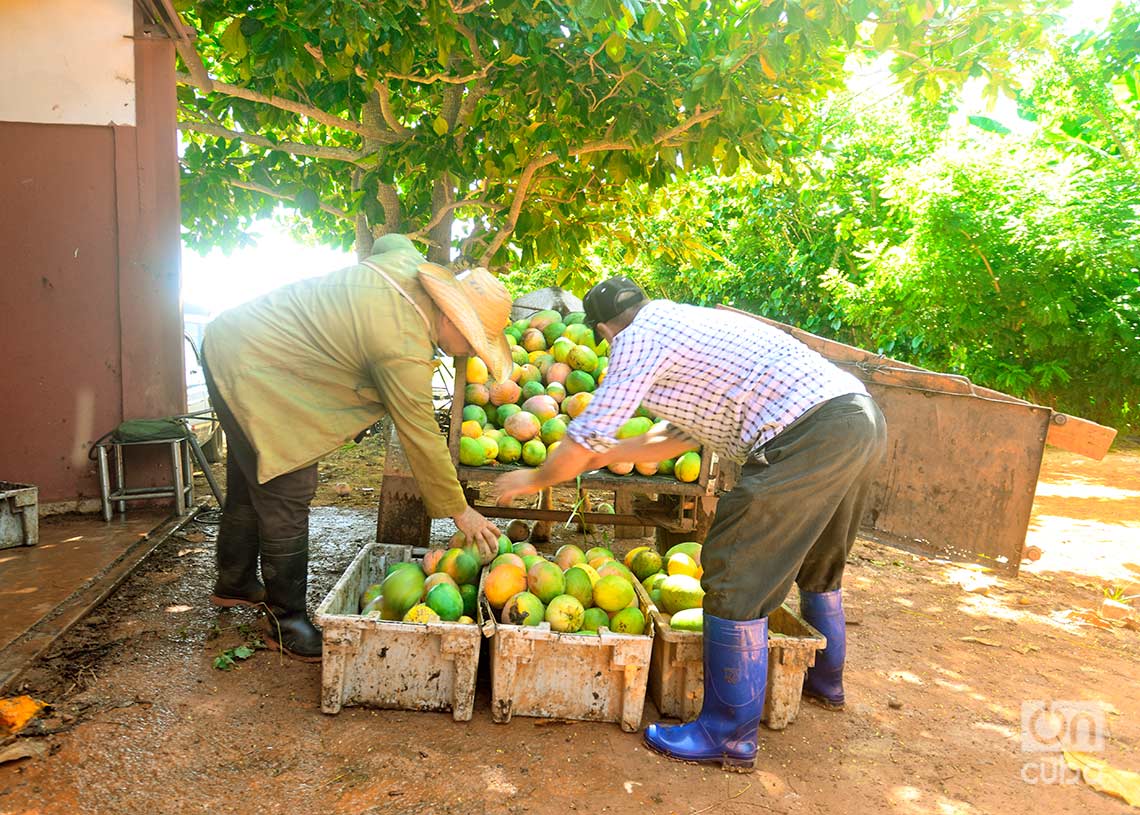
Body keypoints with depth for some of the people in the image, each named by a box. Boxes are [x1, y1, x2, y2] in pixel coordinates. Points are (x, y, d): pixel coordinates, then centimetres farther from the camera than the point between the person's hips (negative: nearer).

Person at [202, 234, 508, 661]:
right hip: (251, 375, -10)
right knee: (286, 499, -5)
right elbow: (421, 438, -22)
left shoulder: (408, 261, -6)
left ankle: (234, 584, 43)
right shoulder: (405, 349, -29)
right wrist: (460, 512, -12)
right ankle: (287, 622, 10)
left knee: (250, 487, 23)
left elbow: (389, 240, 19)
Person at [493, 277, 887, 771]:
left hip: (810, 435, -10)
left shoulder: (639, 337, -3)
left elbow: (586, 439, -2)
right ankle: (825, 681, 50)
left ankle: (729, 737, 9)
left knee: (735, 581, -2)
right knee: (815, 564, 28)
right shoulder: (686, 323, 25)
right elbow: (678, 435, 29)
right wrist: (605, 455, 35)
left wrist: (533, 479, 15)